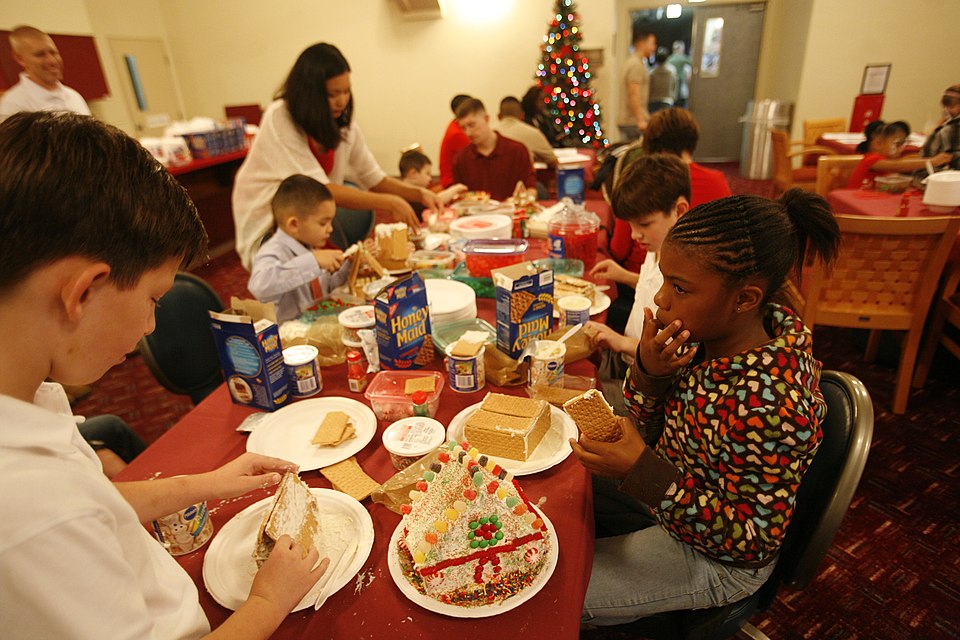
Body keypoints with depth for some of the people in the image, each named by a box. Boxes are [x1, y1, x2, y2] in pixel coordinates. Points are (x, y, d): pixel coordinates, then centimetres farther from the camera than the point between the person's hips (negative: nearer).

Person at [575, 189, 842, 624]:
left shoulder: (768, 407, -37)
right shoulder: (716, 333, -15)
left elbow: (753, 540, -25)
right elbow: (655, 433, -4)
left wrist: (642, 471, -35)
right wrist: (648, 370, -25)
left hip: (715, 561, -6)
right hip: (672, 496, 7)